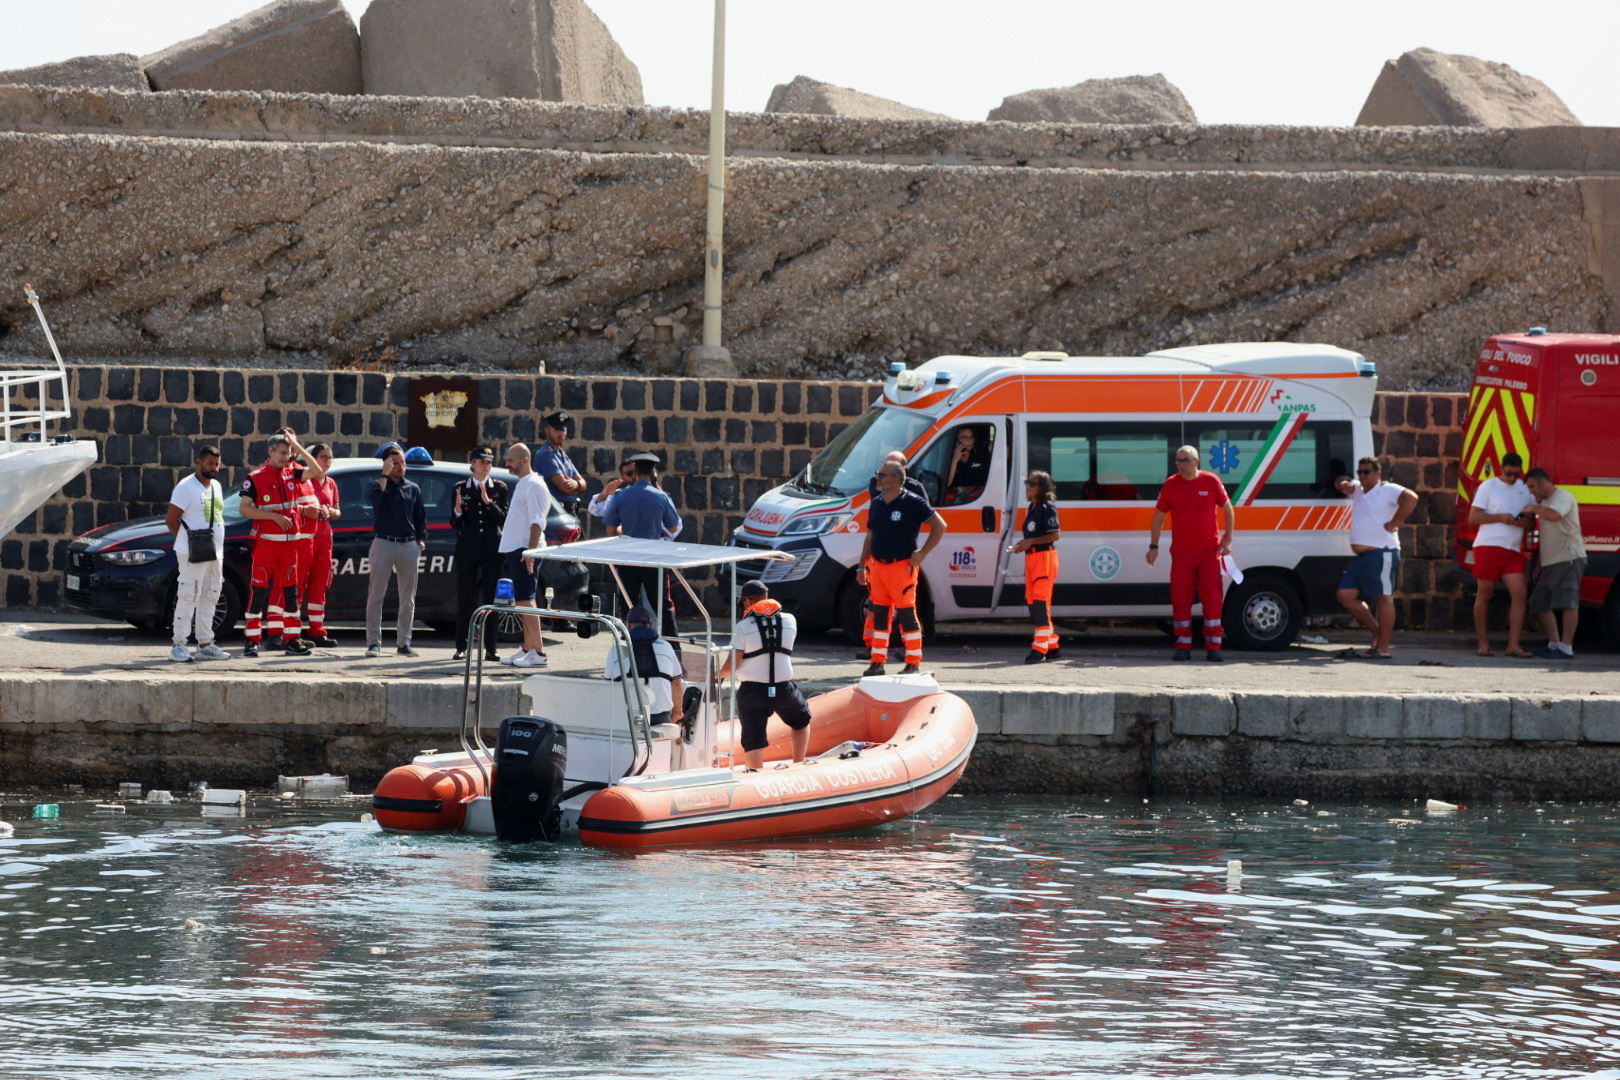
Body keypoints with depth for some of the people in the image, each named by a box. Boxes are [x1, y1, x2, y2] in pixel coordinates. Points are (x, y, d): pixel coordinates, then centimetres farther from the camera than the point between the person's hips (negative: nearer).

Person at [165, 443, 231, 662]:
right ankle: (178, 646, -8)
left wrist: (219, 549, 12)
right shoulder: (186, 487, -9)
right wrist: (188, 540, -8)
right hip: (193, 554, -8)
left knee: (209, 599, 12)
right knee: (187, 598, -9)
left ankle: (205, 644, 19)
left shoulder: (216, 486, 16)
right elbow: (171, 520, -11)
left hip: (215, 553, 8)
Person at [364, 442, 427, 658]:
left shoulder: (413, 489, 14)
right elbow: (376, 497, -21)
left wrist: (421, 540, 5)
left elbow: (420, 518, 18)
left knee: (408, 599, 5)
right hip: (384, 543, -4)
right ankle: (374, 642, -4)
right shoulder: (377, 485, 4)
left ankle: (403, 642, 11)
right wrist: (385, 475, -14)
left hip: (409, 545, 4)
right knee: (376, 596, -6)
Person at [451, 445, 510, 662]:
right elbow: (454, 524, 4)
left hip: (492, 550, 0)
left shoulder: (499, 489, 6)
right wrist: (457, 510, -17)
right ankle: (461, 647, 5)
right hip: (467, 549, 0)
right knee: (464, 598, 0)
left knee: (490, 598, -1)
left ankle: (490, 649, 3)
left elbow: (504, 520, -2)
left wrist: (488, 502, -16)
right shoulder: (461, 488, 6)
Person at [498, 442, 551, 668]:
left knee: (524, 600, -13)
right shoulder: (521, 484, 18)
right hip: (514, 549, 10)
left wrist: (530, 552, -25)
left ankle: (538, 652, -15)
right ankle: (527, 649, 16)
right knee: (522, 601, 12)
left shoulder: (534, 486, -12)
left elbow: (537, 523, -18)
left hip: (525, 549, -10)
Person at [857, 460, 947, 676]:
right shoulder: (876, 504, 13)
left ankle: (913, 664, 1)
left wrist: (923, 553, -10)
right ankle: (877, 663, 13)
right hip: (877, 567, 7)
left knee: (906, 615, -4)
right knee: (879, 615, 8)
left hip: (902, 567, -6)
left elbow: (939, 526, -6)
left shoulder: (912, 503, -7)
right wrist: (861, 566, 16)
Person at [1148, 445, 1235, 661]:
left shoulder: (1211, 482, -2)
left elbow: (1228, 510, 7)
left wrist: (1227, 540, 1)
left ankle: (1213, 646, 1)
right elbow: (1158, 516, 8)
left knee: (1212, 598, -3)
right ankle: (1183, 646, 7)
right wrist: (1153, 546, 3)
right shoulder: (1171, 484, 1)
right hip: (1181, 552, 1)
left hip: (1210, 550, -1)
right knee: (1180, 598, 0)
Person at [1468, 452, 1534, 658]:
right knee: (1484, 594, 1)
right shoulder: (1488, 487, 2)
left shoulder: (1525, 490, 15)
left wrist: (1522, 522, -6)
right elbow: (1473, 518, -2)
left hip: (1514, 550, 4)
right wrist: (1500, 518, -15)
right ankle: (1482, 643, 9)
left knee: (1519, 594, -8)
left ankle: (1513, 645, -9)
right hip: (1489, 546, -4)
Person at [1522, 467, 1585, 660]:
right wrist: (1538, 565, 25)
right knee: (1540, 603, 9)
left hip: (1569, 559, -11)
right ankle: (1554, 644, 14)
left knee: (1568, 601, -16)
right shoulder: (1544, 503, 23)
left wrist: (1533, 508, -13)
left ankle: (1566, 648, -22)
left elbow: (1554, 515, -30)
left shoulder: (1564, 497, -7)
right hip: (1550, 562, 11)